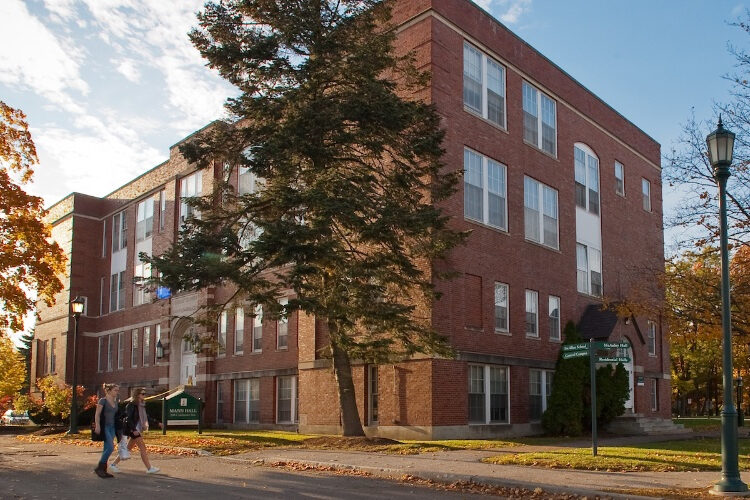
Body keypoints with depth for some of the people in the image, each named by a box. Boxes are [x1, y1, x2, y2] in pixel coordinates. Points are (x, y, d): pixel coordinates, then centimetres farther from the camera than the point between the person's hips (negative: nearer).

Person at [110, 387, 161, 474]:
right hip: (133, 430, -9)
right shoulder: (131, 405, -12)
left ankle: (114, 464, 21)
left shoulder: (142, 405, 13)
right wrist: (134, 430, -26)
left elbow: (146, 417, 19)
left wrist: (157, 423, 14)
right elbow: (128, 419, -18)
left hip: (138, 430, 9)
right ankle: (149, 468, -4)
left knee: (128, 448, 13)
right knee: (143, 448, -7)